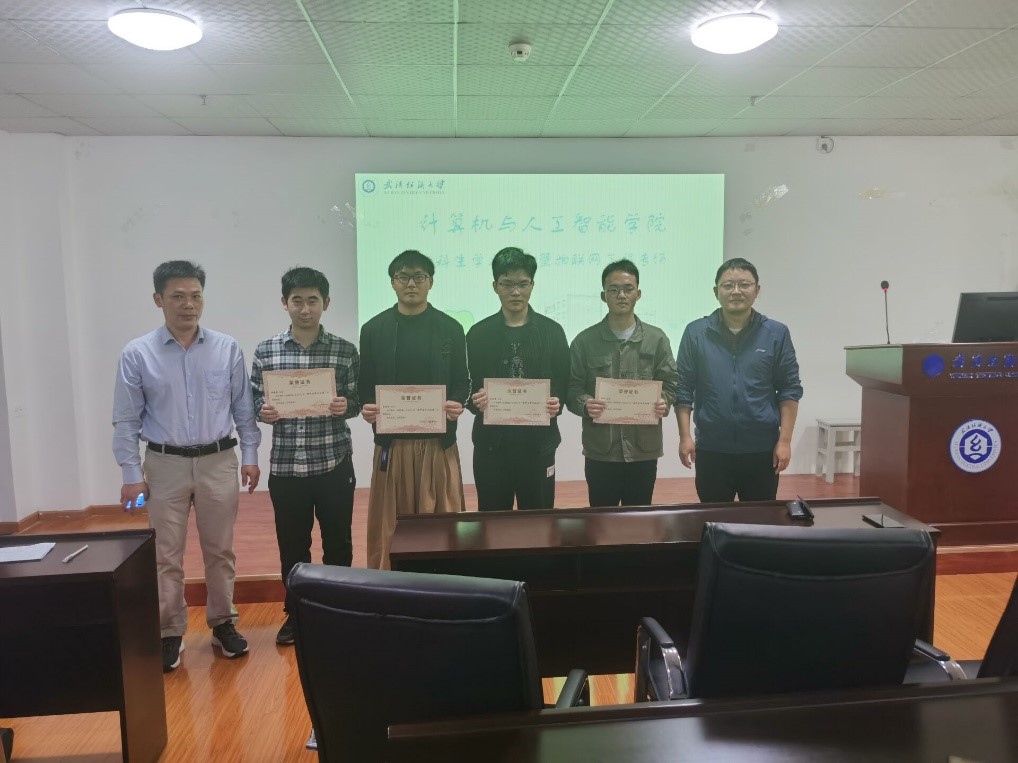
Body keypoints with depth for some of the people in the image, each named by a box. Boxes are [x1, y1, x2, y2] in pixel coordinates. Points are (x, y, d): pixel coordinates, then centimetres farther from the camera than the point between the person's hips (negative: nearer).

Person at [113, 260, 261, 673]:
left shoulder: (228, 349, -2)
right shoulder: (137, 354, -5)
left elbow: (244, 408, 3)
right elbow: (126, 420, -2)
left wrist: (250, 456, 2)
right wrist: (131, 474, -4)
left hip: (219, 462, 1)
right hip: (165, 465, -1)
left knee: (220, 550, 12)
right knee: (166, 556, 7)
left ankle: (223, 623, 27)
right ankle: (169, 633, 23)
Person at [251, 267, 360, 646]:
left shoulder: (345, 351, -2)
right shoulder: (265, 351, 2)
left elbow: (360, 401, 3)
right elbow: (253, 400, 8)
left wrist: (346, 405, -18)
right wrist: (264, 410, -13)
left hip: (334, 464, -1)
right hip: (285, 466, 1)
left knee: (337, 543, 11)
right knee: (291, 545, 14)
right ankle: (296, 612, 32)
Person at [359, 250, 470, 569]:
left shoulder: (451, 329, 5)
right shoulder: (374, 329, 6)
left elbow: (462, 382, 6)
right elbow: (365, 385, 7)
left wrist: (457, 404, -14)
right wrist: (366, 408, -13)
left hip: (438, 441, 0)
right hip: (392, 441, 0)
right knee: (389, 525, 7)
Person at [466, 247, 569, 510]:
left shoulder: (552, 331, 4)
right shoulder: (478, 333, 5)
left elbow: (564, 386, 4)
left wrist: (557, 404, -16)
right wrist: (476, 401, -16)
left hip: (538, 443, 0)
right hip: (491, 443, 1)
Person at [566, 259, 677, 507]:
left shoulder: (657, 339, 5)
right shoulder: (585, 340, 2)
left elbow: (669, 384, 5)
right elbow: (572, 388, 0)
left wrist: (663, 403, -16)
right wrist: (585, 404, -21)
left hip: (644, 449, 1)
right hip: (600, 450, -1)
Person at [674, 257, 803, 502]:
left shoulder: (776, 334, 0)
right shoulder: (696, 333, -1)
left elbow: (790, 390, 1)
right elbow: (683, 389, 0)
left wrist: (785, 440, -5)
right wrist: (685, 436, -5)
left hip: (762, 449, 0)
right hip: (711, 449, 0)